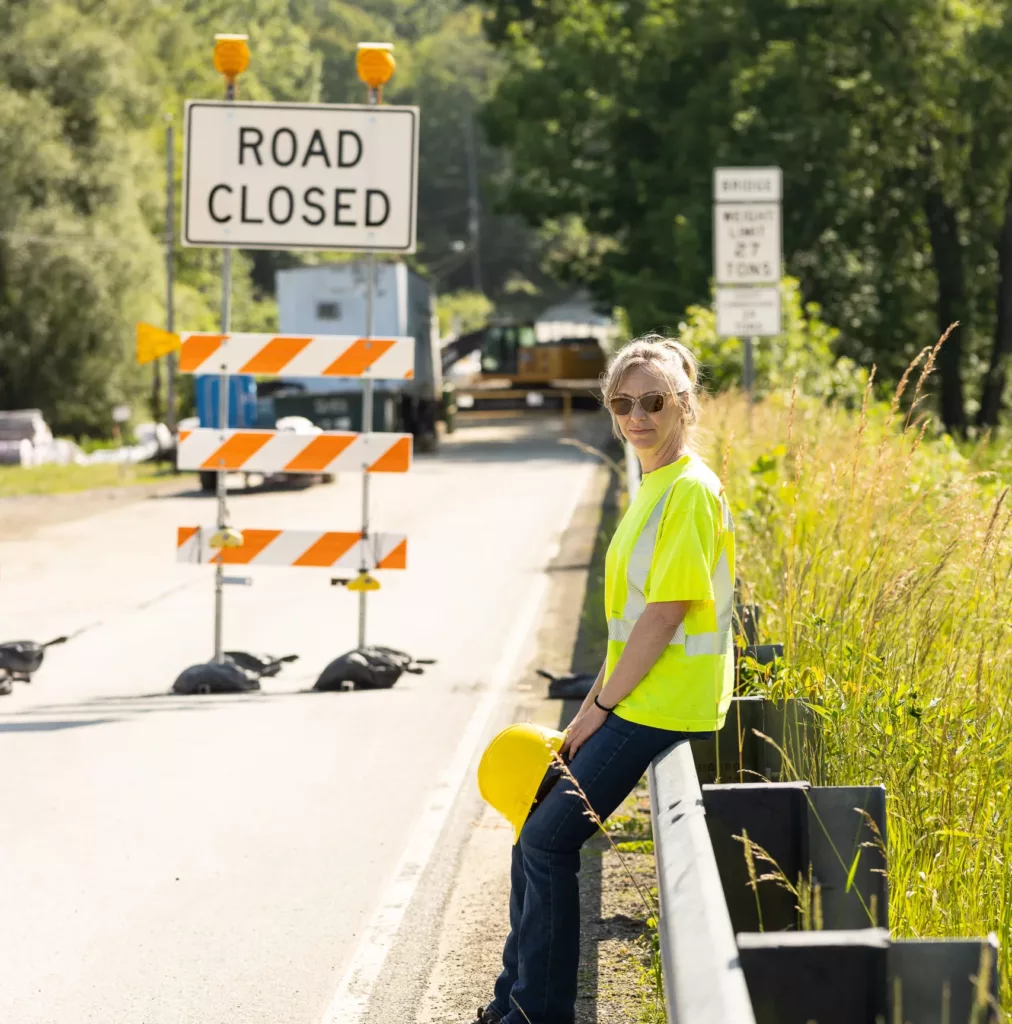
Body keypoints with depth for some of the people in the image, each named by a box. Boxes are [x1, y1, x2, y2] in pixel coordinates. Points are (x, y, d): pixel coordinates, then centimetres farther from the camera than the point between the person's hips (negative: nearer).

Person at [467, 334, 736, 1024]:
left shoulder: (690, 490, -16)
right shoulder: (656, 486, 14)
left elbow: (665, 615, -19)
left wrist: (599, 707, -13)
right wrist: (599, 699, 15)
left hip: (658, 709, -9)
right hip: (634, 703, 9)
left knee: (549, 840, -7)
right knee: (537, 832, 12)